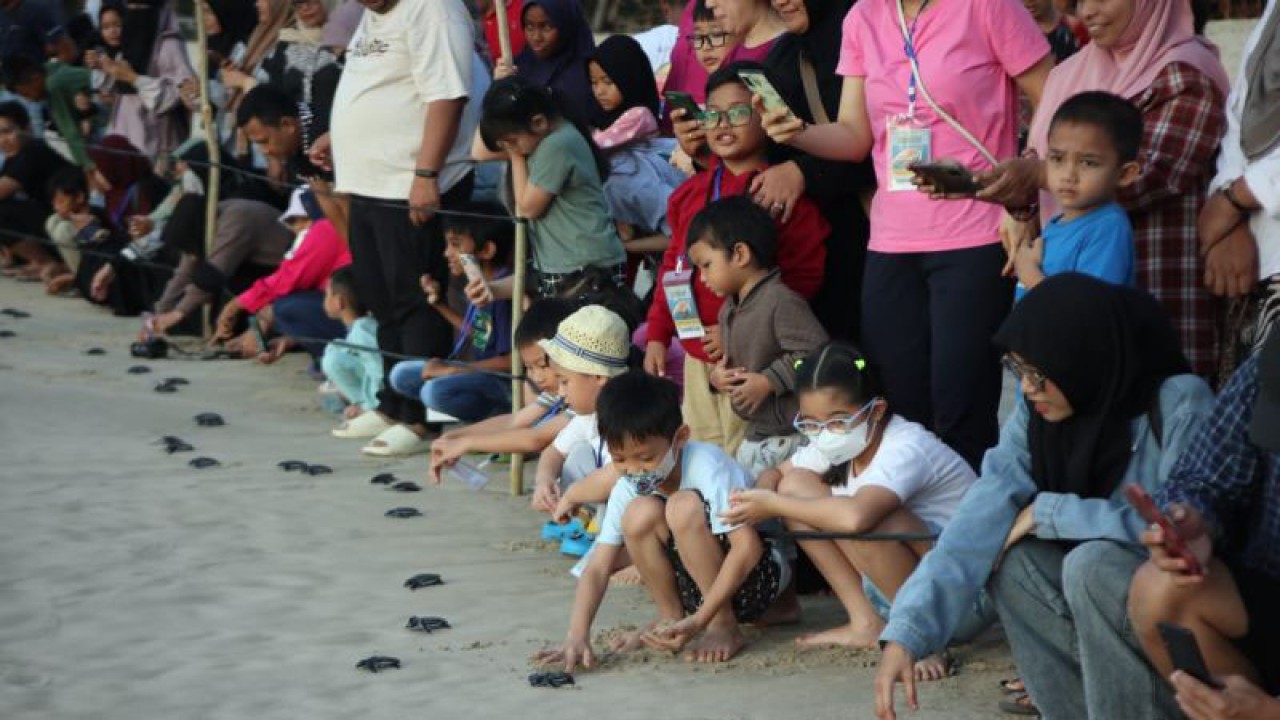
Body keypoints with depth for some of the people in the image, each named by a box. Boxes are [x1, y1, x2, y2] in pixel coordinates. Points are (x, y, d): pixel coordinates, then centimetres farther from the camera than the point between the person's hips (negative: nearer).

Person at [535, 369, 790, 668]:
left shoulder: (708, 465, -24)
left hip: (759, 574, -5)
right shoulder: (627, 490, -7)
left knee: (684, 507, -30)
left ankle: (725, 628, -18)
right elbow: (597, 569, -11)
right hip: (697, 587, 5)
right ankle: (671, 618, -3)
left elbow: (747, 546, -30)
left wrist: (701, 620, -35)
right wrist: (577, 636, -27)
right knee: (641, 513, -19)